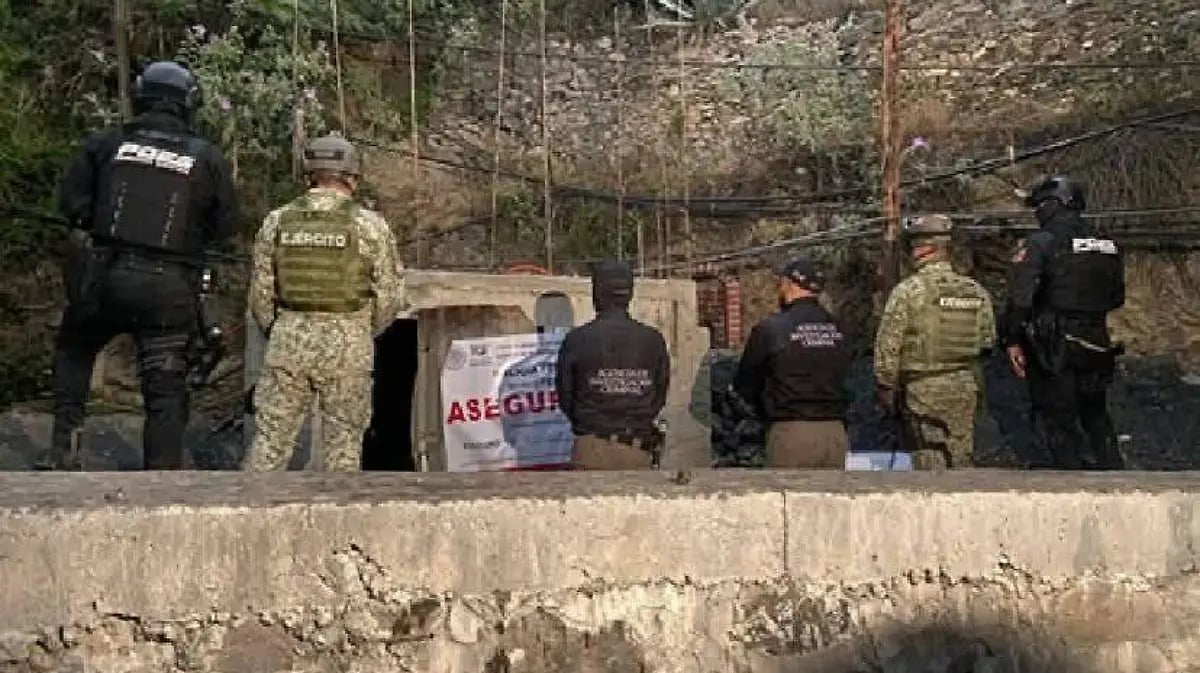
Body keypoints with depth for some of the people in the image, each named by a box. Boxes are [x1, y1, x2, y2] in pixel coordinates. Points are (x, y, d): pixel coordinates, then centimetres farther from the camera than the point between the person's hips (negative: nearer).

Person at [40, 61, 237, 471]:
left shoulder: (105, 143, 3)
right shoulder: (207, 157, 2)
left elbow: (71, 204, 5)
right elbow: (225, 225, 6)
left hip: (103, 278, 1)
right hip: (169, 287, -1)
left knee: (74, 353, 26)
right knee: (165, 391, 6)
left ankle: (63, 446, 16)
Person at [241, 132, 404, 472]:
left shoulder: (277, 221, 2)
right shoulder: (370, 224, -6)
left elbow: (260, 293, 5)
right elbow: (390, 295, -2)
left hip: (288, 343, 2)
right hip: (348, 348, -2)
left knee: (270, 439, 8)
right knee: (343, 443, 9)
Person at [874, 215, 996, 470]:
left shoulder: (907, 291, -11)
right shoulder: (977, 291, 4)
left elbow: (887, 347, -10)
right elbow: (987, 342, 12)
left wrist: (886, 391, 0)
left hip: (922, 391, -5)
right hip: (965, 390, 5)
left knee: (930, 466, 0)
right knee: (961, 464, 13)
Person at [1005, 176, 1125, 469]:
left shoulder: (1039, 244, -13)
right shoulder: (1107, 245, 7)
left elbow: (1020, 298, -20)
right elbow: (1116, 299, 15)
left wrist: (1013, 341, -11)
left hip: (1053, 349, -6)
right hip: (1096, 348, 6)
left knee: (1058, 421, 3)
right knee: (1096, 416, 20)